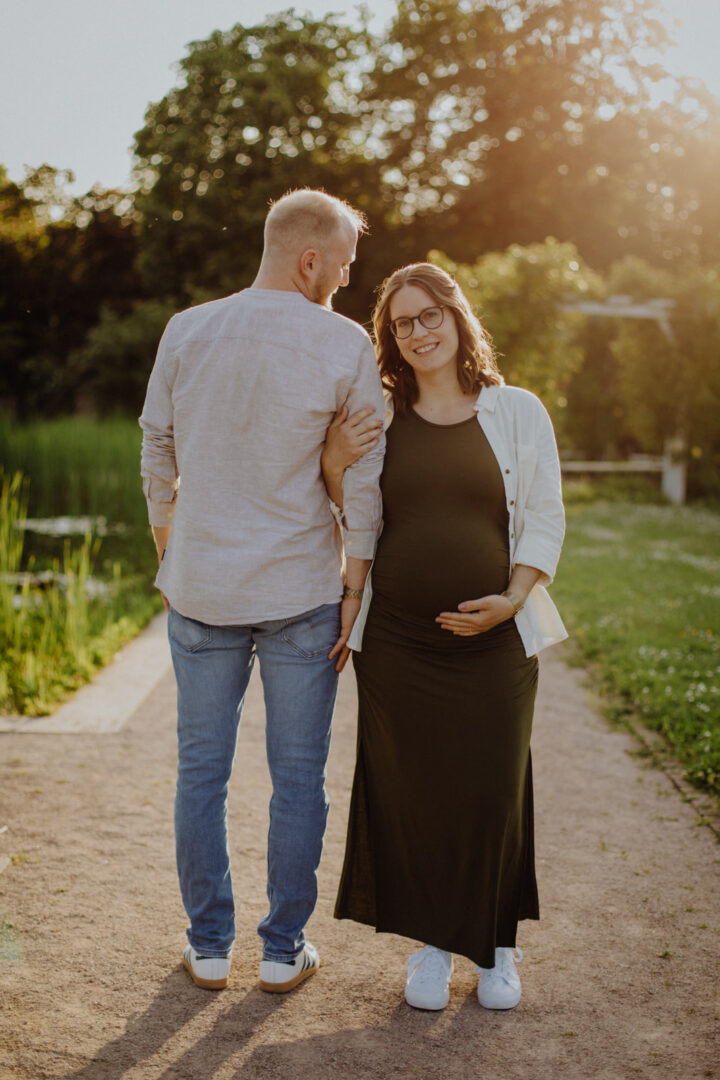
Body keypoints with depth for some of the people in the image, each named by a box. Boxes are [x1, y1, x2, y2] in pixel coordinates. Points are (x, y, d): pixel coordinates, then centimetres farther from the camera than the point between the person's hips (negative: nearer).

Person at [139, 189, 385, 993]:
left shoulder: (186, 333, 0)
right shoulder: (345, 346, -9)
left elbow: (158, 460, 7)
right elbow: (365, 483, -8)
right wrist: (355, 590, 0)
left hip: (200, 590, 3)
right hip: (301, 594, -2)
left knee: (202, 771, 13)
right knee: (298, 777, 11)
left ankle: (208, 947, 23)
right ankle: (284, 949, 21)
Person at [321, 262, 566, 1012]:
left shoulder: (517, 412, 2)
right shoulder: (377, 420, 7)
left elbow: (544, 519, 2)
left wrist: (511, 599, -12)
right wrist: (333, 464, -8)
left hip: (492, 641, -1)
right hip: (396, 641, 1)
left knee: (491, 791, 4)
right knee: (411, 792, 6)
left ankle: (496, 943, 25)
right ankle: (431, 942, 25)